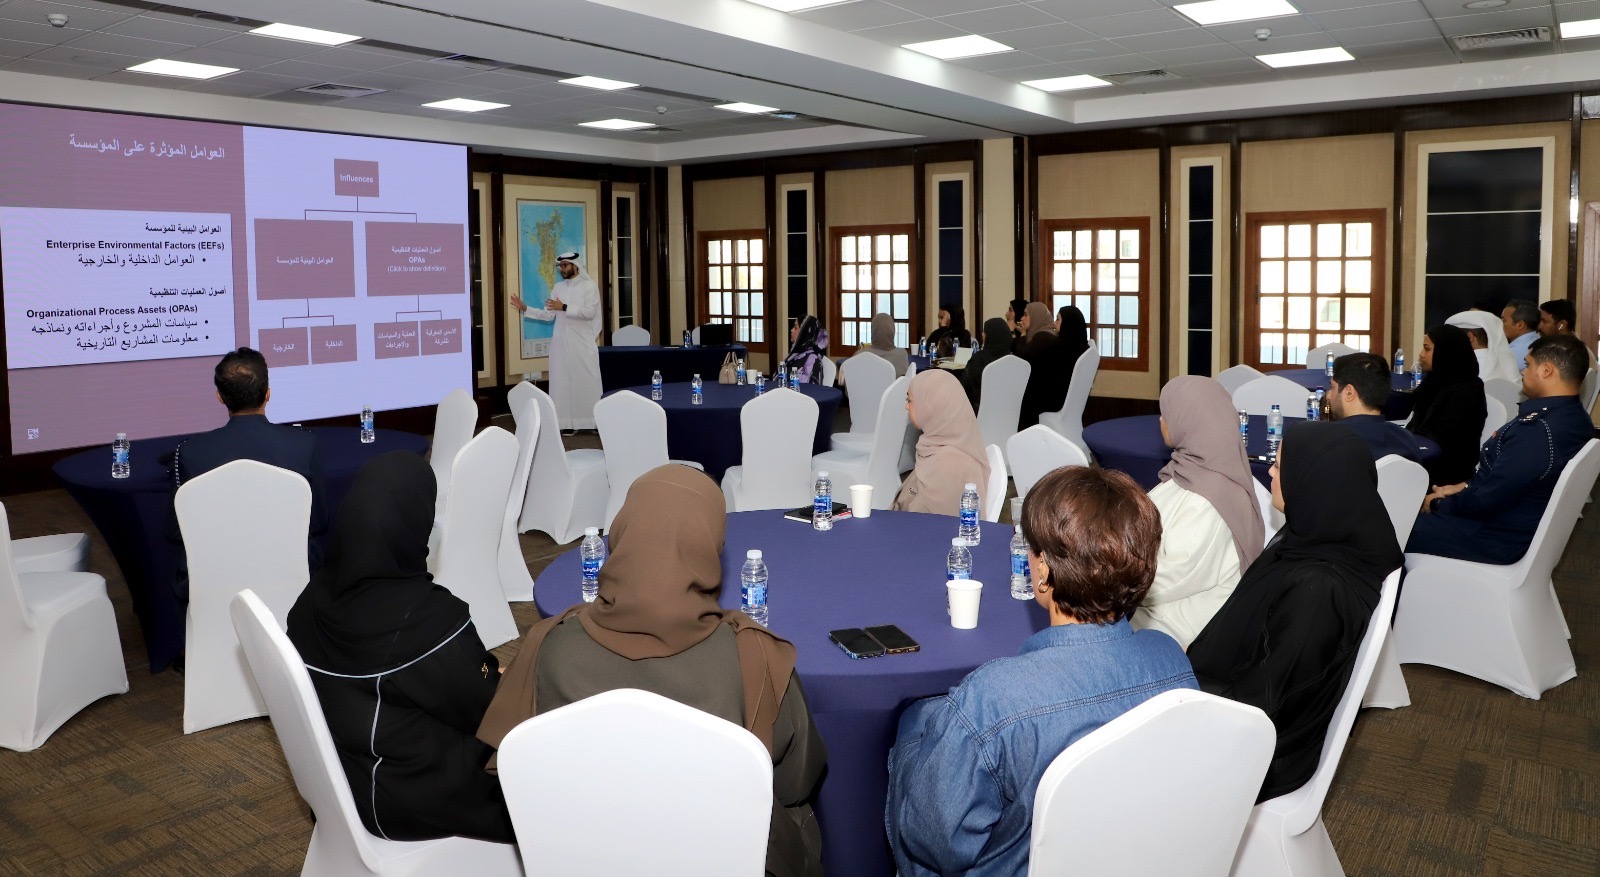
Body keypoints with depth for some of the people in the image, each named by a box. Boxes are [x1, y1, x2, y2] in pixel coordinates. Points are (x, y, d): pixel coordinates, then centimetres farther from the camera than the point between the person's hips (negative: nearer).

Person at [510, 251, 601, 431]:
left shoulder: (589, 286, -3)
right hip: (562, 343, 5)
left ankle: (596, 421, 2)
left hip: (583, 343, -5)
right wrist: (525, 308, -1)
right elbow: (548, 315, 9)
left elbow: (589, 312, -15)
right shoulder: (558, 287, 12)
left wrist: (564, 307, -20)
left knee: (587, 381, -3)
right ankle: (571, 422, 3)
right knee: (564, 381, 1)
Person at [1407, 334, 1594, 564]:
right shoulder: (1575, 417, 2)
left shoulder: (1536, 431, -31)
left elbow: (1485, 501, -27)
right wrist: (1466, 486, 4)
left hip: (1497, 539, -10)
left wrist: (1438, 504, -11)